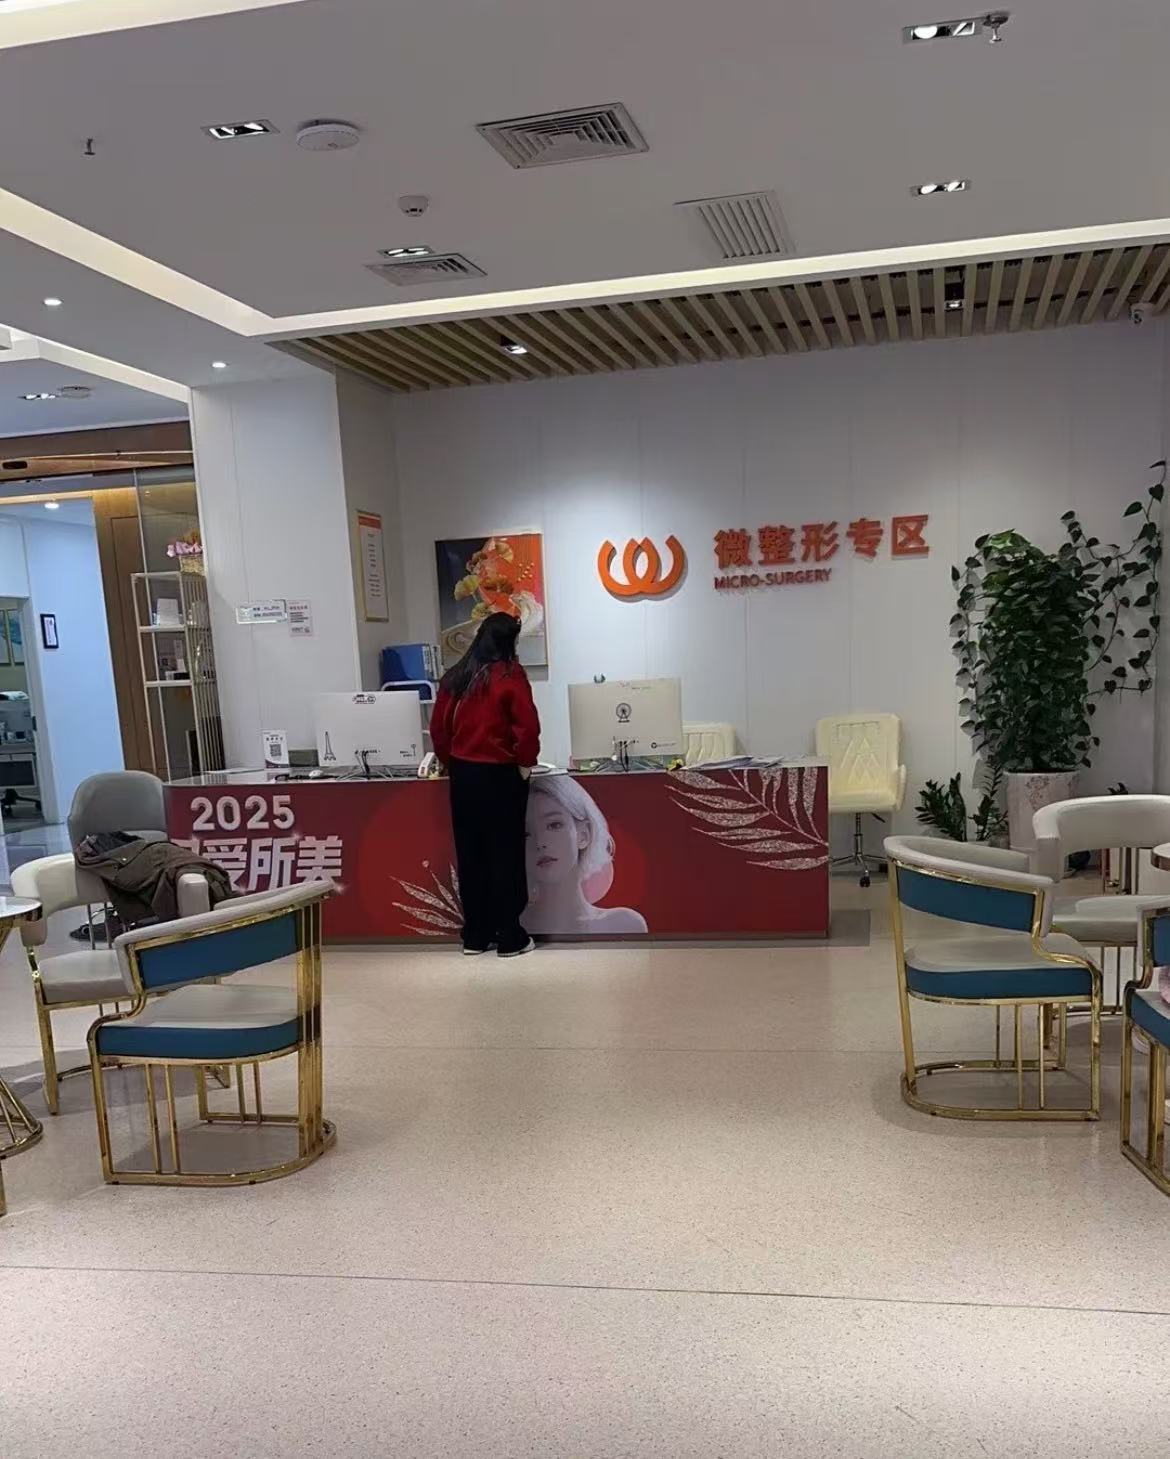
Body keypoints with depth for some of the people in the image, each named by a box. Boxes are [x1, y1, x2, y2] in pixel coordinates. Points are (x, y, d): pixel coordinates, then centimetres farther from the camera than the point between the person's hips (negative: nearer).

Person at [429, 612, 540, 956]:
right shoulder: (510, 675, -9)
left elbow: (438, 729, 8)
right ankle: (510, 937, 8)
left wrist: (453, 762, 16)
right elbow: (528, 727, -15)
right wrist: (525, 762, -2)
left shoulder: (454, 678, 6)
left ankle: (474, 935, 18)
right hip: (500, 775, -5)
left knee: (470, 854, 11)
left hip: (462, 774, 5)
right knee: (506, 854, 3)